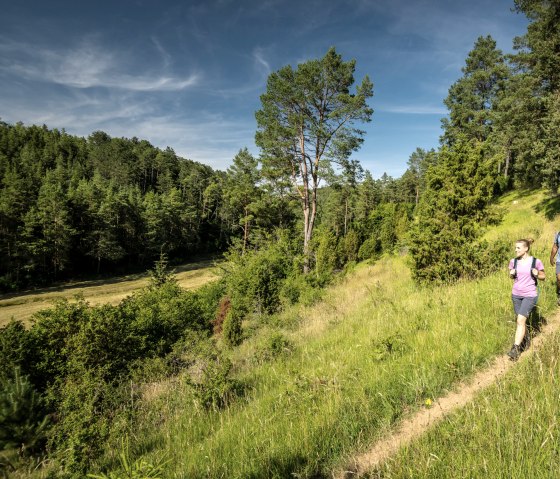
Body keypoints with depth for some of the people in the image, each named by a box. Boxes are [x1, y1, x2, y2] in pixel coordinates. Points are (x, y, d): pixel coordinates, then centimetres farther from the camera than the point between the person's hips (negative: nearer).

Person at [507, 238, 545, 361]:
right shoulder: (513, 261, 1)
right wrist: (511, 274, -8)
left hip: (530, 295, -4)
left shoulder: (536, 262, -11)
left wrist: (537, 274, -19)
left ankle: (515, 348, -10)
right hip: (516, 294, 4)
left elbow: (543, 277, 2)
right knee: (521, 320, 13)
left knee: (521, 320, -13)